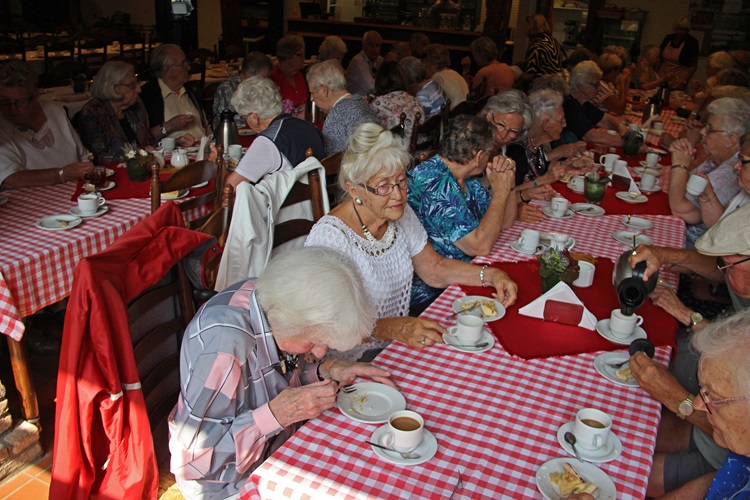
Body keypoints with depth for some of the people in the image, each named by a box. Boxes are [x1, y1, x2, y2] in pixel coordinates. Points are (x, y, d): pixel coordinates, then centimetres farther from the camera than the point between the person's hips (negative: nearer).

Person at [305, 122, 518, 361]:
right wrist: (394, 328, -39)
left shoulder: (401, 214, 0)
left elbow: (435, 268, 11)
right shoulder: (330, 237, -23)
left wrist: (490, 275, -4)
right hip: (354, 358, -7)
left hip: (399, 341, 8)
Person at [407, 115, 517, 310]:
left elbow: (505, 223, 14)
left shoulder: (464, 178, 6)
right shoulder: (436, 183, -23)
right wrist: (500, 191, -16)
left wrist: (507, 182, -2)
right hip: (432, 294, -9)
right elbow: (480, 246, -26)